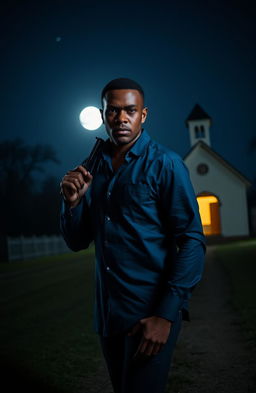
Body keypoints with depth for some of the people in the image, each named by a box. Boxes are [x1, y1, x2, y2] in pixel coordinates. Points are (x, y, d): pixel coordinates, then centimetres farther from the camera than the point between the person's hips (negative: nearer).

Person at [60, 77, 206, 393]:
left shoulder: (164, 163, -7)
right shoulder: (93, 169, 8)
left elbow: (192, 240, -12)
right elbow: (77, 242, 10)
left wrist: (166, 315, -18)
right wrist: (72, 202, -10)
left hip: (151, 311, -5)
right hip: (107, 313, 6)